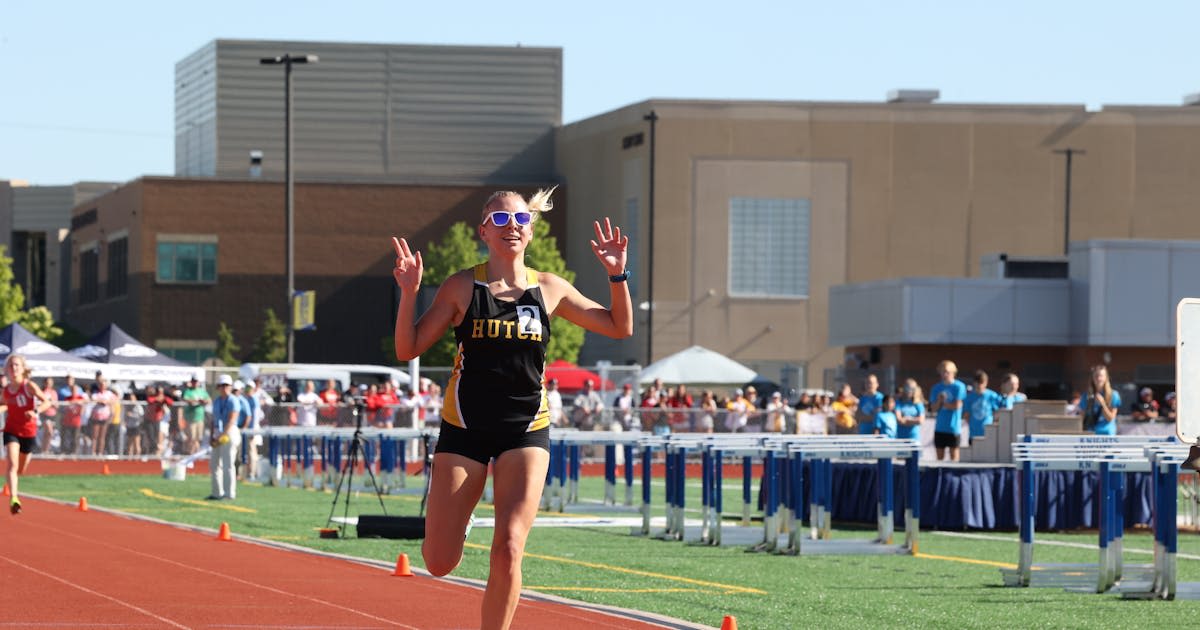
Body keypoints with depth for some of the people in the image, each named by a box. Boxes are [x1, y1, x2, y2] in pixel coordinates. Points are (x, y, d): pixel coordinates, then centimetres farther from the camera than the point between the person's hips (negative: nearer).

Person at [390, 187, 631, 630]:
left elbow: (620, 327, 13)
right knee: (439, 564, 0)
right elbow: (408, 349, -3)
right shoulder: (462, 288, -2)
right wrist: (409, 293, -18)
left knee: (508, 551, -16)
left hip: (526, 432, 1)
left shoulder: (550, 290, 4)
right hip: (464, 429, -1)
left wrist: (617, 276, -3)